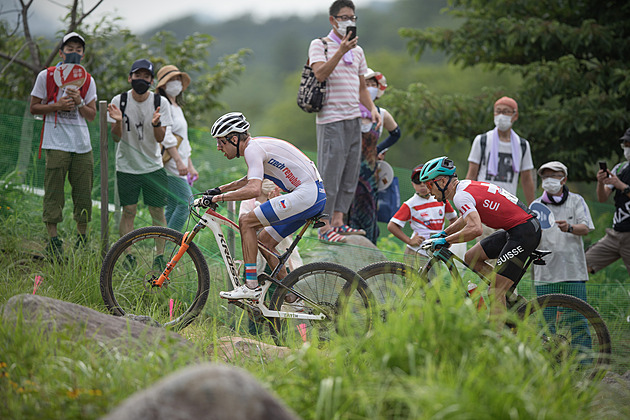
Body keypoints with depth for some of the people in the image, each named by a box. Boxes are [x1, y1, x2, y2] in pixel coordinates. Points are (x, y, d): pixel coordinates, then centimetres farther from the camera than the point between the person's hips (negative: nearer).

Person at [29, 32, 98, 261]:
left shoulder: (88, 81, 12)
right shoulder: (46, 76, 3)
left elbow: (92, 115, 12)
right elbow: (34, 107, 4)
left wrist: (79, 102, -8)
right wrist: (57, 106, -11)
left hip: (82, 145, 4)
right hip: (56, 144, -3)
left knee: (84, 194, 3)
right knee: (54, 193, -7)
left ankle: (82, 241, 15)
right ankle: (53, 242, -2)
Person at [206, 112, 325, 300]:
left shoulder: (253, 149, -13)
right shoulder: (256, 145, 18)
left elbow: (254, 189, -27)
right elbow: (251, 179, 38)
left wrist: (221, 198, -18)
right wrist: (220, 189, 31)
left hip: (306, 194, -10)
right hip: (316, 195, 10)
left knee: (246, 222, -9)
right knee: (264, 241, 14)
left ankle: (251, 286, -10)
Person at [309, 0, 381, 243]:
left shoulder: (357, 50, 18)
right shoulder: (319, 45, -1)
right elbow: (320, 73, -19)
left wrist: (372, 109, 7)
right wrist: (341, 51, -28)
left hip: (353, 119, 7)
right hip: (331, 119, -7)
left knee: (351, 173, 7)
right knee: (330, 173, -7)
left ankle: (338, 221, 14)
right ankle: (325, 226, -4)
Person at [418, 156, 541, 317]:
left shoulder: (461, 196, -15)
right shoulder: (464, 185, 15)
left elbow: (475, 229, -31)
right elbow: (467, 218, 35)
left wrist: (445, 241, -18)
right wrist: (443, 234, 28)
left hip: (524, 231, -10)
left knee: (495, 293, -11)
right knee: (471, 258, 15)